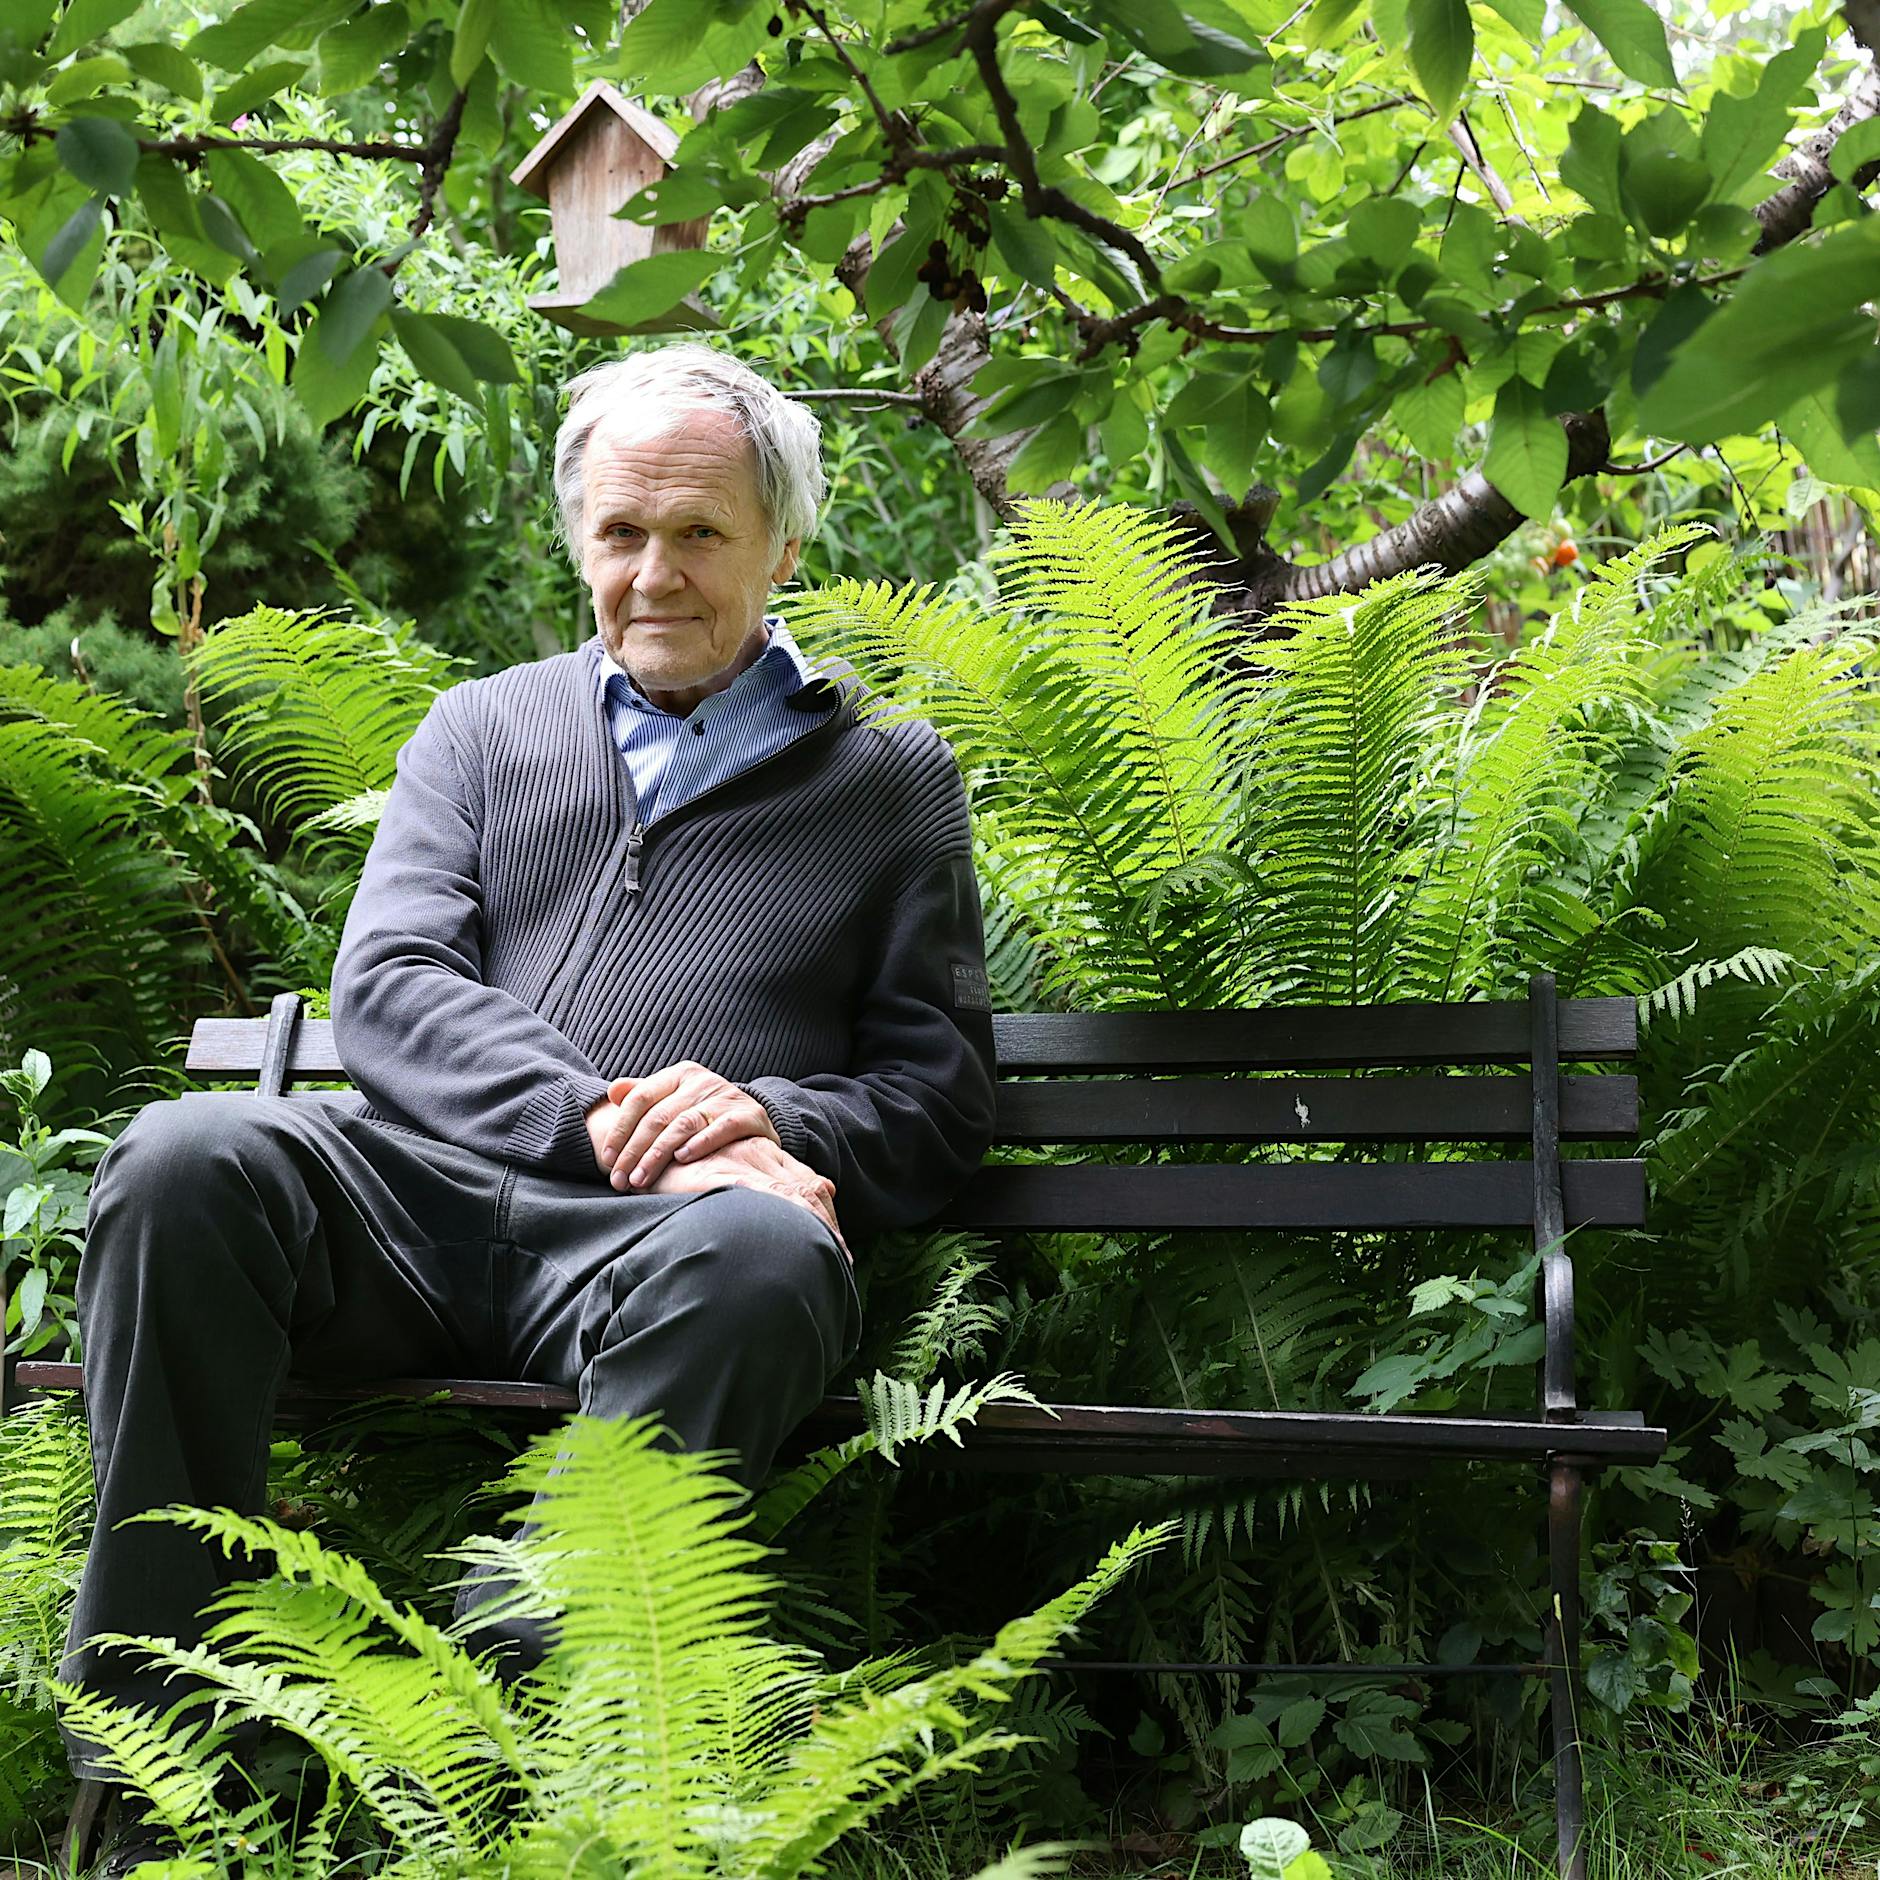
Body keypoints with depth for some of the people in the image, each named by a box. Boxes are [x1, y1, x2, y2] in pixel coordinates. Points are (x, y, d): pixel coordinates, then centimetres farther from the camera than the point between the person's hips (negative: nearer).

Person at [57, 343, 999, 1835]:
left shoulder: (889, 774, 19)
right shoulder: (485, 728, 23)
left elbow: (944, 1087, 13)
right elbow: (386, 984, 6)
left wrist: (772, 1122, -11)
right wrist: (606, 1123, -12)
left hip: (649, 1250, -2)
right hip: (421, 1195, 2)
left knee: (763, 1253, -37)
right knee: (185, 1161, -27)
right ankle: (142, 1733, -21)